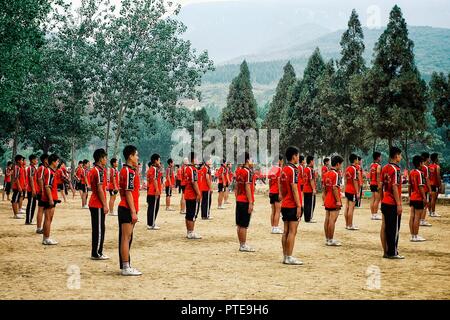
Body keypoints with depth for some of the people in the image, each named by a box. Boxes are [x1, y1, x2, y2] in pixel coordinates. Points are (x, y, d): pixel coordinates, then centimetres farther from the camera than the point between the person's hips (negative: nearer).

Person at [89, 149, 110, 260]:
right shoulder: (99, 171, -16)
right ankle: (96, 253, -1)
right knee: (99, 229, -5)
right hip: (98, 204, -10)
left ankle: (96, 252, 17)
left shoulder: (94, 170, 14)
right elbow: (100, 189, -19)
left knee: (97, 229, 13)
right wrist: (105, 205, -17)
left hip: (94, 204, 10)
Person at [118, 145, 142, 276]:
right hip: (128, 209, -10)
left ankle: (125, 266, 20)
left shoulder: (126, 170, 15)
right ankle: (126, 268, -4)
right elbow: (128, 193, -19)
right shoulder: (129, 172, -15)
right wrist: (133, 212, -19)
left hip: (124, 209, 10)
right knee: (126, 238, -7)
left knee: (126, 238, 13)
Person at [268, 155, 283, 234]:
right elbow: (279, 181, -15)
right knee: (278, 211, -4)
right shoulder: (279, 169, -10)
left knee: (273, 211, 11)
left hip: (271, 192, 7)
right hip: (277, 192, -7)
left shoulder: (272, 169, 12)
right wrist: (280, 193, -16)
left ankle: (273, 227, 14)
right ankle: (276, 228, -6)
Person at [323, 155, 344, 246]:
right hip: (334, 201, -9)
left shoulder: (326, 174, 12)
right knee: (332, 220, -5)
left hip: (327, 201, 9)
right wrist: (338, 201, -19)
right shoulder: (336, 174, -14)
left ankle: (327, 239, 16)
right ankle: (331, 240, -2)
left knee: (327, 219, 10)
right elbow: (335, 188, -20)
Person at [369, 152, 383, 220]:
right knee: (377, 200, -5)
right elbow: (378, 176, -19)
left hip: (372, 184, 8)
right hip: (376, 184, -8)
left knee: (372, 199, 9)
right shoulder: (378, 166, -13)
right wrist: (379, 185, -21)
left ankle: (373, 214, 11)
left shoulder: (372, 165, 13)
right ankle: (375, 214, -5)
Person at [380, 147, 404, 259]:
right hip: (393, 204, -8)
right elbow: (394, 187, -18)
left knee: (385, 227, 10)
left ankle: (386, 252, 16)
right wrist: (399, 204, -17)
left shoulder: (384, 168, 9)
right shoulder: (396, 169, -14)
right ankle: (393, 253, 4)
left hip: (385, 203, 8)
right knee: (394, 229, 0)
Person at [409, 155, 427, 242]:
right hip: (419, 198, -8)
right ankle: (416, 236, 0)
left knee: (412, 216, 8)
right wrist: (424, 198, -17)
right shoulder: (420, 173, -15)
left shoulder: (411, 173, 9)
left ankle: (412, 235, 13)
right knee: (417, 217, -3)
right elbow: (421, 187, -19)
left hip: (412, 198, 8)